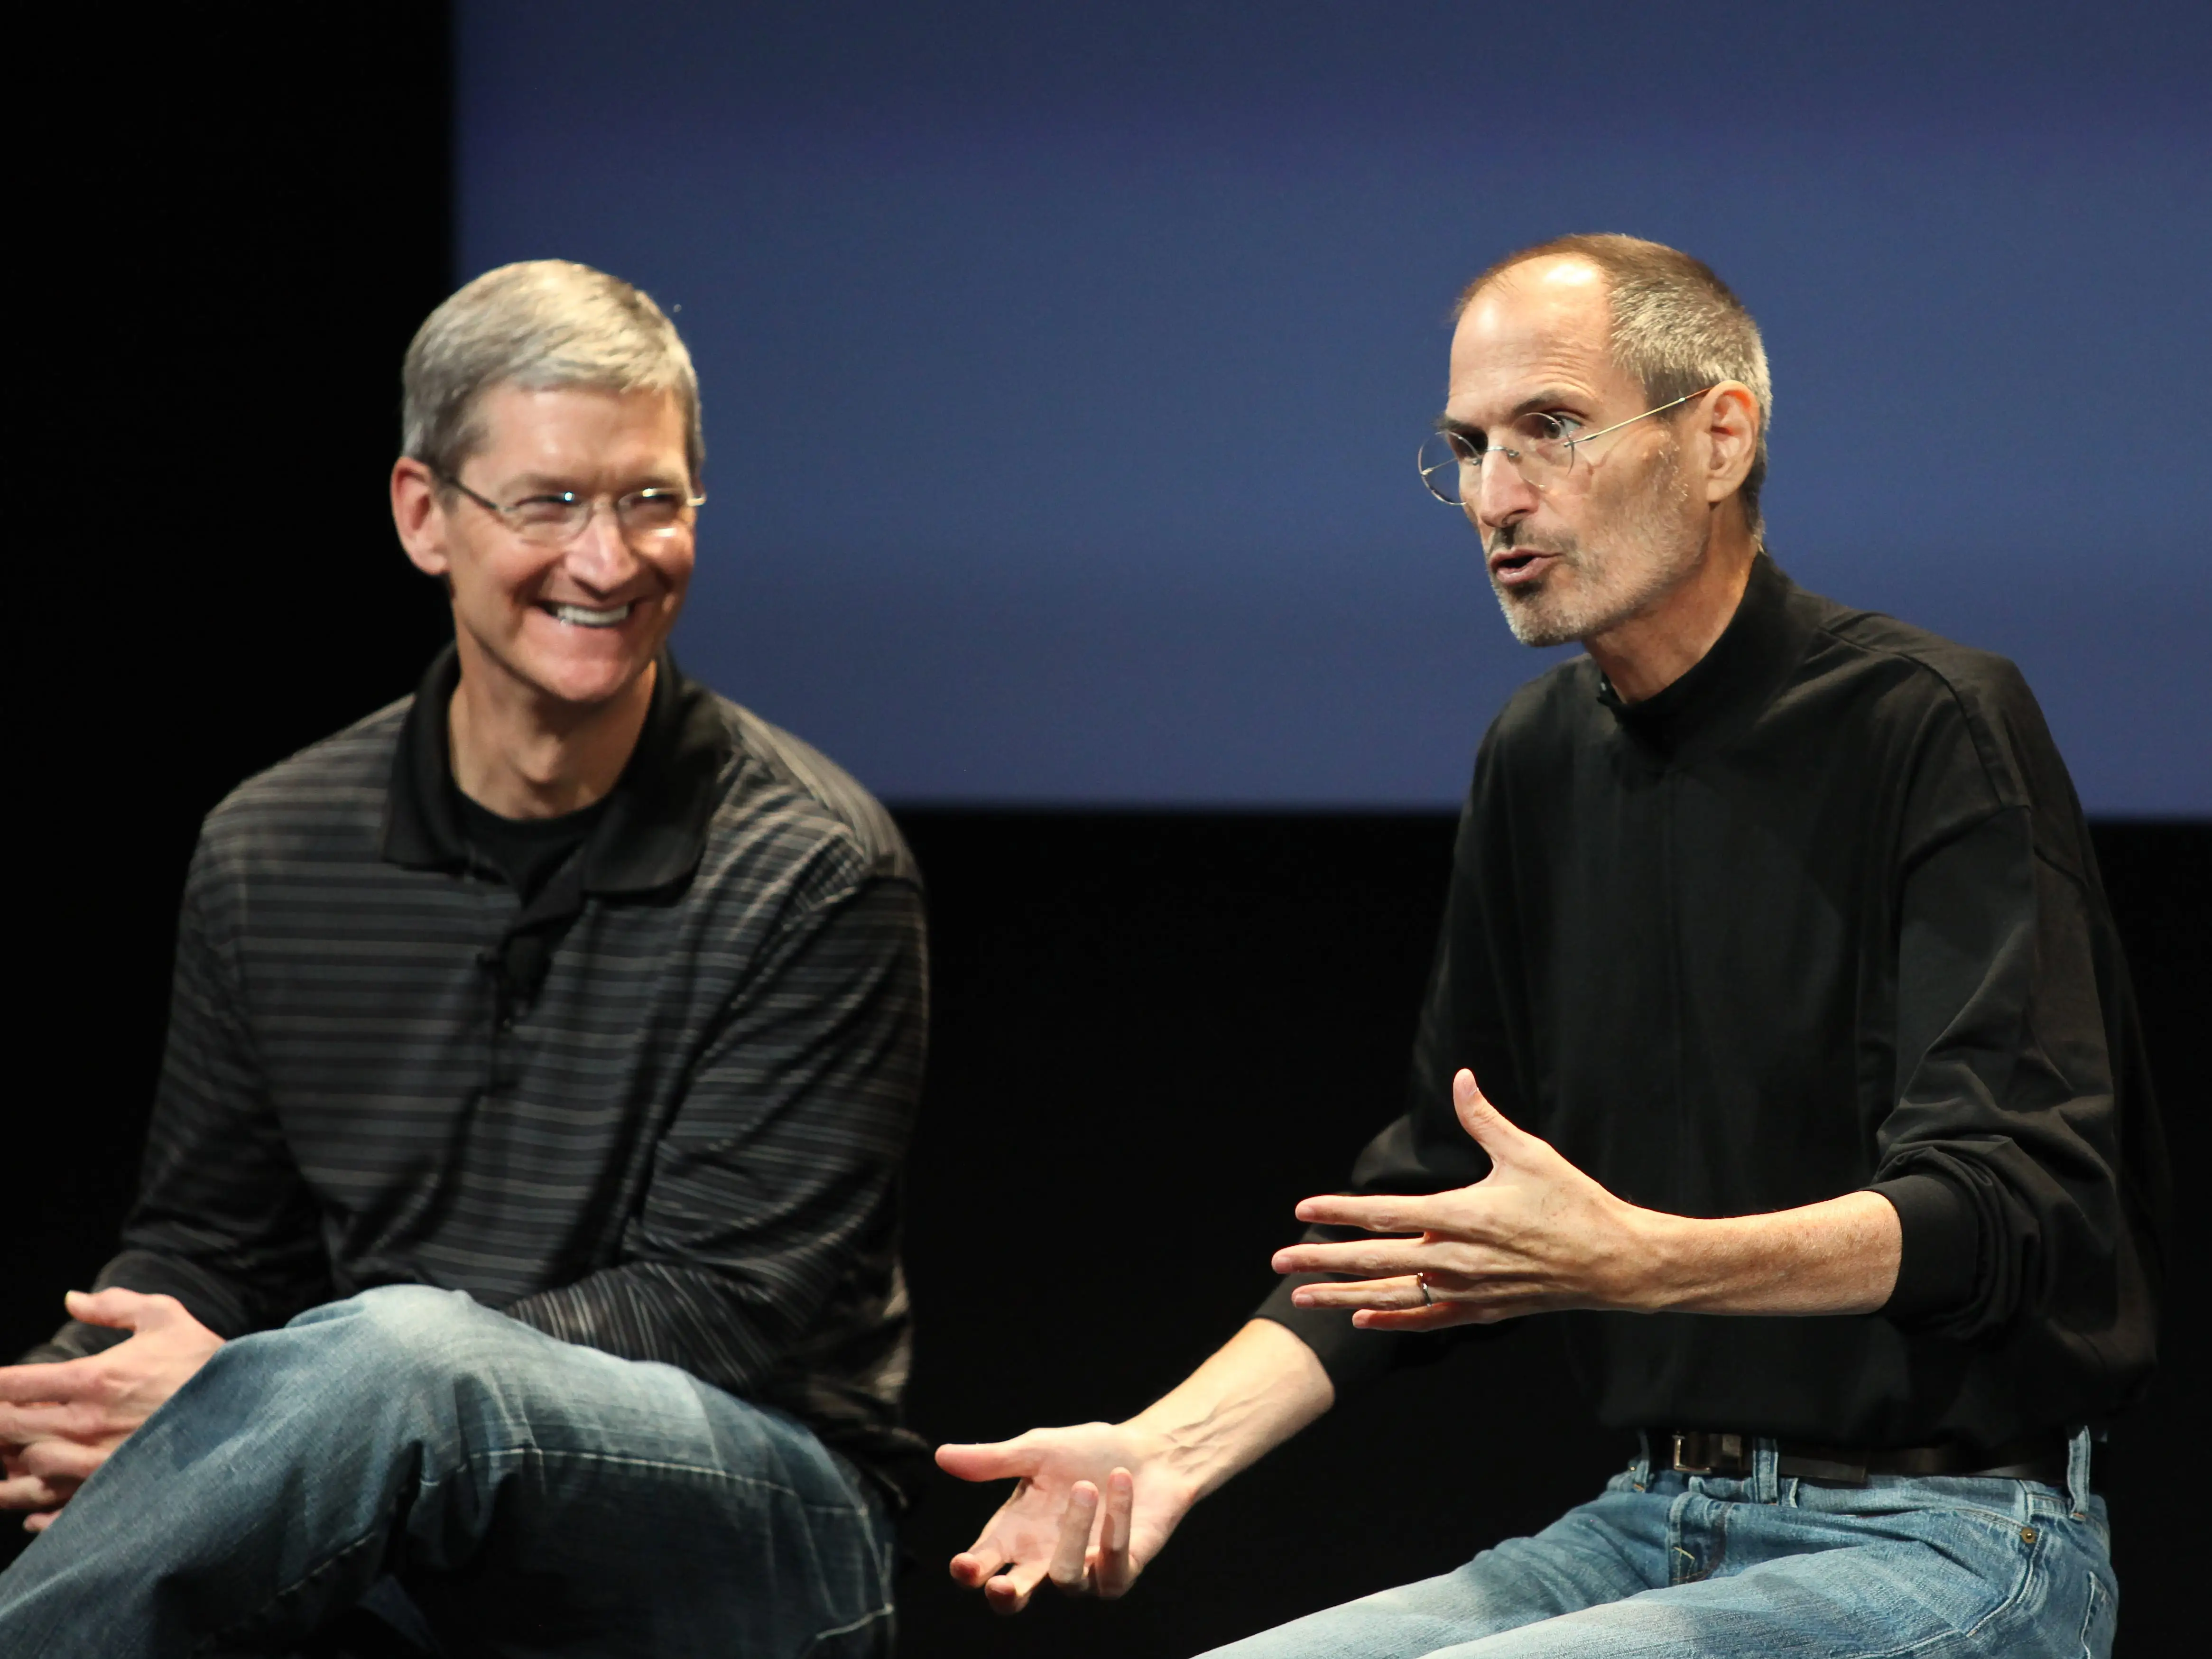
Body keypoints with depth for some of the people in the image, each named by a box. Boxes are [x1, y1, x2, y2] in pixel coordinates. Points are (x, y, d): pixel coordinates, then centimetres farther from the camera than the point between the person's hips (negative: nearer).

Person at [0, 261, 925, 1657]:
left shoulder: (811, 873, -6)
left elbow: (727, 1309, -12)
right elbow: (207, 1242, 16)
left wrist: (244, 1387, -20)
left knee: (398, 1354, -36)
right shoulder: (271, 852, 8)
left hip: (754, 1531, -3)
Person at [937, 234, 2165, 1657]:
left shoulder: (1937, 727, -10)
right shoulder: (1545, 755, 11)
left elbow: (2007, 1202, -20)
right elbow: (1434, 1198, 16)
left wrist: (1643, 1262, -35)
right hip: (1659, 1526, 7)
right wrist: (1174, 1444, 1)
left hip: (1951, 1542, -7)